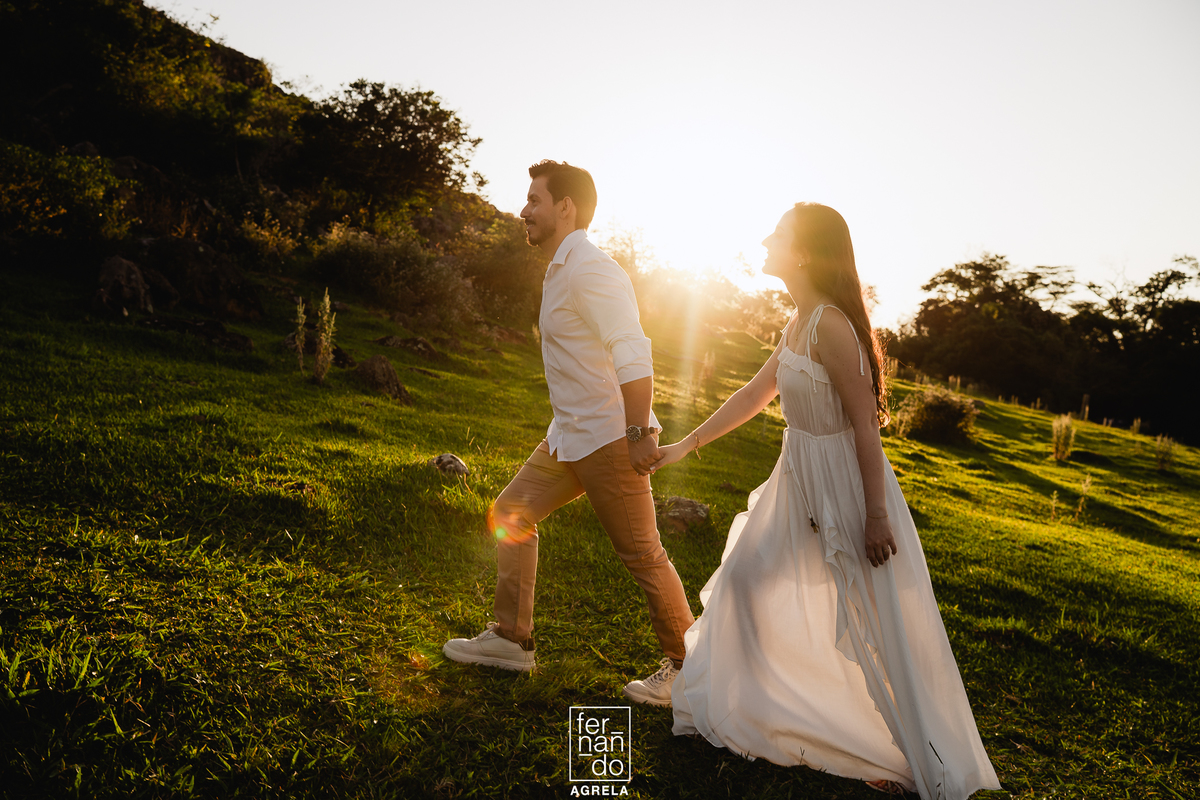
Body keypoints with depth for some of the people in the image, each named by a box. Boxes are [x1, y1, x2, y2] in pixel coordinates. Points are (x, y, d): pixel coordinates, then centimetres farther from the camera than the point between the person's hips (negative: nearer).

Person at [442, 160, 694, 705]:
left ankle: (684, 664, 15)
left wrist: (638, 433, -28)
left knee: (641, 553, -1)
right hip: (569, 436, 10)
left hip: (608, 440, -10)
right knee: (511, 515, 13)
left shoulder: (590, 271, -17)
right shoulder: (562, 271, 15)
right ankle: (511, 638, 23)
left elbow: (633, 353, -26)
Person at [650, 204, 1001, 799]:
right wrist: (686, 445, 18)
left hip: (844, 483, -10)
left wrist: (876, 516, -21)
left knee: (879, 627, 0)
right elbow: (754, 395, 15)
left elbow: (866, 426, -22)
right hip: (800, 481, 10)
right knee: (748, 575, 18)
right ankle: (740, 706, 40)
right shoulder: (798, 323, 6)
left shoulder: (830, 326, -22)